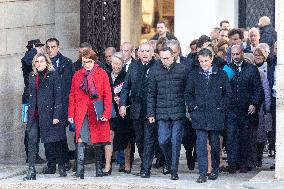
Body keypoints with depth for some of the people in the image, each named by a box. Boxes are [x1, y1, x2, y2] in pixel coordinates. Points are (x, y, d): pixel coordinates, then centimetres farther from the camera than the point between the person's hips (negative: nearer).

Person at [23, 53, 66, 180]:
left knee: (55, 141, 5)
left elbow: (58, 95, -6)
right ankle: (31, 171, -9)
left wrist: (56, 115, -12)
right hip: (35, 114, 4)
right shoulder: (32, 76, 13)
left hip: (49, 112, -4)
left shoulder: (53, 75, -3)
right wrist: (29, 114, 12)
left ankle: (61, 166, 25)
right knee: (32, 140, -7)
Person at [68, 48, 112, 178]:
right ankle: (79, 170, -12)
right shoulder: (77, 75, 9)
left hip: (97, 114, -1)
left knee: (98, 142, 6)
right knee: (80, 140, -9)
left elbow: (108, 95, -1)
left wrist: (106, 113, -10)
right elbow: (72, 95, 10)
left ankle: (99, 168, 19)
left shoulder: (102, 74, 2)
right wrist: (71, 113, 2)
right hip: (81, 113, 1)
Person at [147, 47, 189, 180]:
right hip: (162, 113, 2)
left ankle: (174, 170, 7)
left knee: (175, 141, -2)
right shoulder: (156, 71, 6)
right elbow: (151, 94, 10)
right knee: (163, 141, -1)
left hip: (178, 112, -2)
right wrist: (151, 113, 6)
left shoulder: (182, 69, 0)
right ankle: (168, 162, 27)